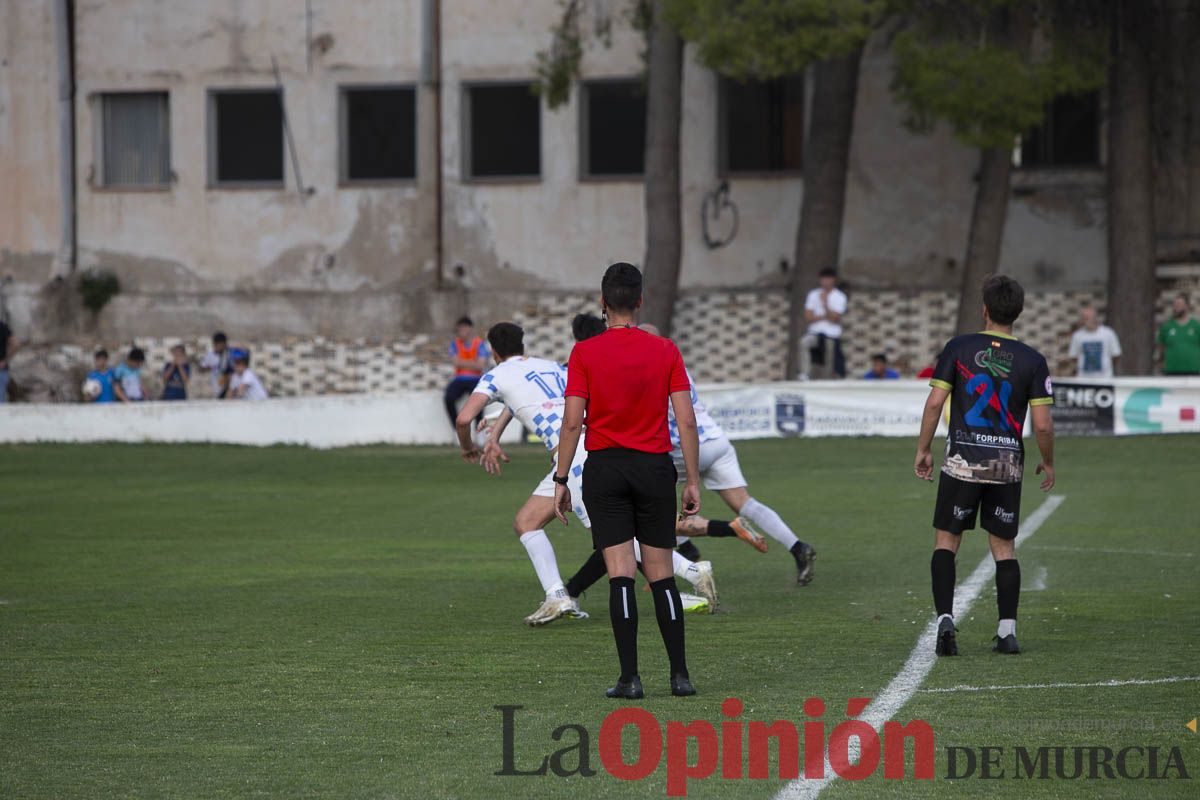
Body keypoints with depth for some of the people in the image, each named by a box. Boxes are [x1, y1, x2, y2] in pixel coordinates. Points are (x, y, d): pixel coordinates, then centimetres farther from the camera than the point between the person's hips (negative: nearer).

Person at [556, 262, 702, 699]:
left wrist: (561, 479, 0)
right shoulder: (666, 351, 1)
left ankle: (630, 677, -7)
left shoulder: (584, 353, -4)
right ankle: (680, 674, 6)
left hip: (604, 468, -1)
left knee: (621, 575, -2)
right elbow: (686, 421, -2)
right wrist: (693, 481, 3)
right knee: (662, 576, 8)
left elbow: (572, 422, -8)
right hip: (655, 467, 1)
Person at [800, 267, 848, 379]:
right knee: (804, 343, -32)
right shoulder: (813, 295, 6)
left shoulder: (840, 297, 0)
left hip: (833, 336, 0)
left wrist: (825, 303, -21)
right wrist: (826, 316, -10)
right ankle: (804, 376, -33)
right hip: (816, 332, 1)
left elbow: (834, 318, -12)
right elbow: (808, 317, -2)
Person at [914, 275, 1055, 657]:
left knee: (946, 541, 7)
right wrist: (1048, 463, 13)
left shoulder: (958, 348, -3)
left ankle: (945, 618, -10)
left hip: (963, 461, -1)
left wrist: (923, 450, 5)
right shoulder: (1032, 360, -1)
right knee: (1004, 548, 11)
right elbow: (1042, 424, -3)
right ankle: (1007, 630, 5)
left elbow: (935, 402, -6)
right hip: (1008, 464, 1)